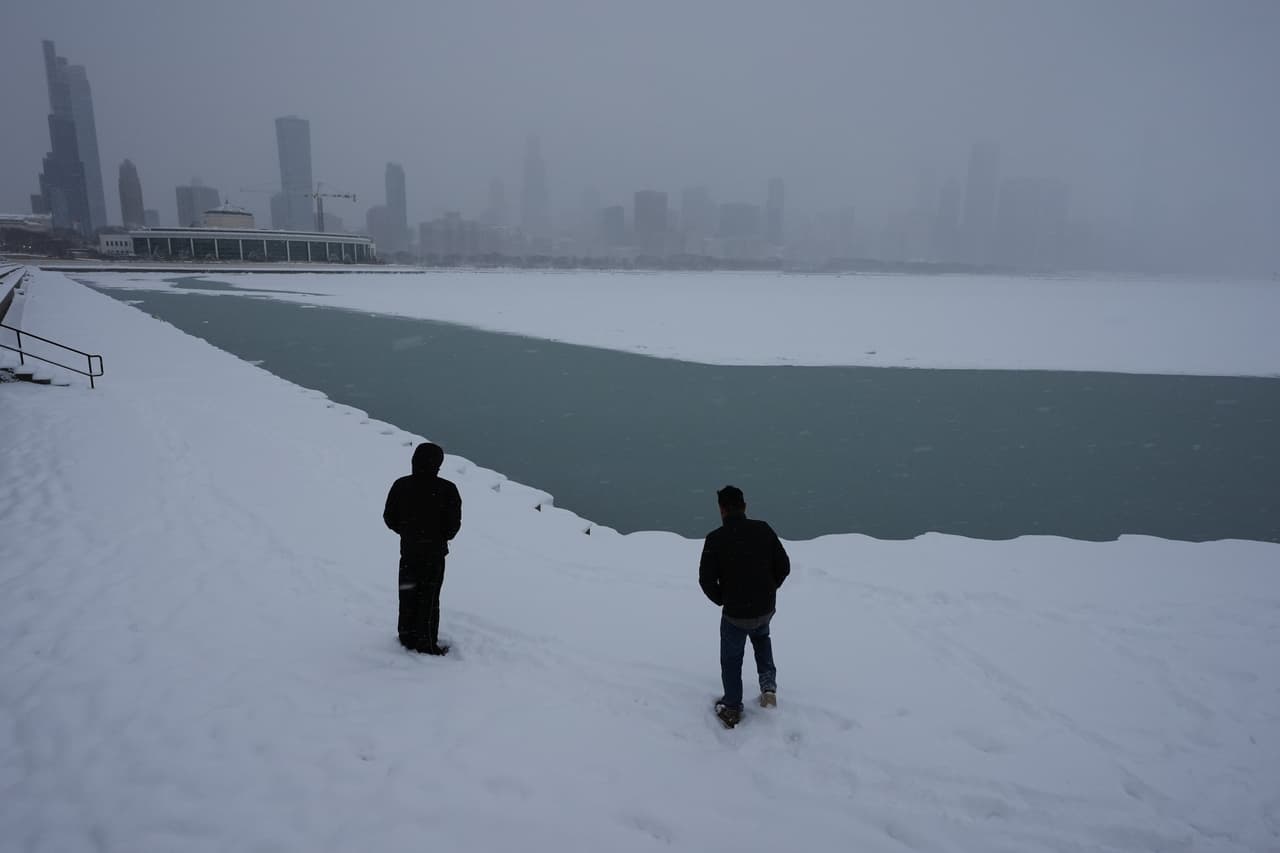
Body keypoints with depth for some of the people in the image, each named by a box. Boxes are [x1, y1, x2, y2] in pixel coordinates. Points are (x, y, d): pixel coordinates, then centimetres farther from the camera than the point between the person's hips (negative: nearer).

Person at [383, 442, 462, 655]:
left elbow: (389, 517, 1)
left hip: (408, 550, 4)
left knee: (408, 595, 19)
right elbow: (453, 524, -14)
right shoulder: (446, 489, -18)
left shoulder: (401, 485, -6)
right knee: (429, 598, 8)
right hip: (434, 552, -3)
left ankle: (407, 637, 31)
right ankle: (426, 643, 15)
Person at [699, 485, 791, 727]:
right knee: (761, 638, 35)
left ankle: (731, 709, 29)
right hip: (766, 609, 4)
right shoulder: (764, 530, -7)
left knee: (731, 659, 18)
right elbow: (784, 566, -2)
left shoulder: (716, 538, -17)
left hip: (735, 613, -3)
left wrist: (722, 600, 4)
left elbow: (706, 579, -14)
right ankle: (768, 684, 22)